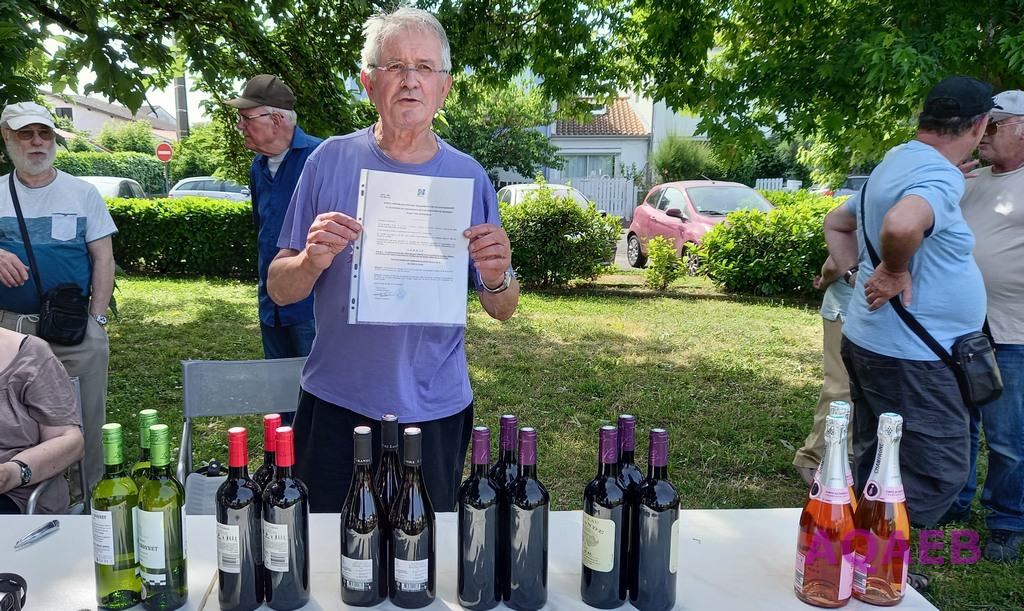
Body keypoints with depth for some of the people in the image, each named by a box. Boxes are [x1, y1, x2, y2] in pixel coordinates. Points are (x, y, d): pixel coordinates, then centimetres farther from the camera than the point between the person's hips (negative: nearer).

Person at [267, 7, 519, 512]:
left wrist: (497, 278, -19)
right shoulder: (331, 160, -4)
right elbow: (278, 289, -1)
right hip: (335, 407, 0)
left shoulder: (468, 177, -2)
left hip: (435, 411, 1)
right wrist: (311, 262, -22)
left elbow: (503, 311, 3)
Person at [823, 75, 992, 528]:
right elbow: (900, 226, -41)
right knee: (941, 474, 0)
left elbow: (836, 223, 26)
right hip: (912, 357, -10)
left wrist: (863, 272, 13)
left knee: (876, 470, 18)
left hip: (868, 341, 10)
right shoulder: (941, 176, -18)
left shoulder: (894, 164, 13)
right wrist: (895, 271, -21)